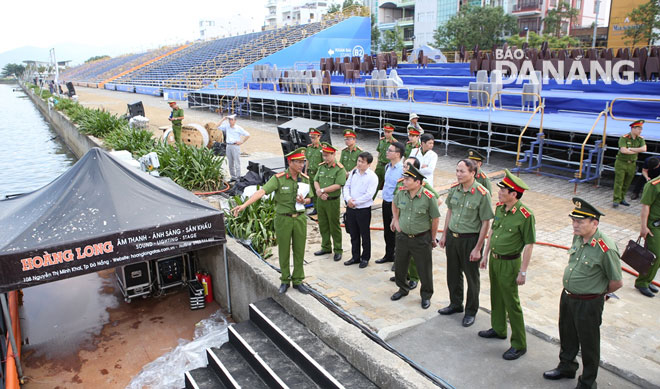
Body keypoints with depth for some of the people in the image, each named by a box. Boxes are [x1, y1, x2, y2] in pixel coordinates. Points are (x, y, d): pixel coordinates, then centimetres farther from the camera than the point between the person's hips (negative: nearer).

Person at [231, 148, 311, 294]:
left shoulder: (305, 179, 0)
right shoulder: (278, 178, -14)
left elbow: (309, 199, 13)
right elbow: (261, 191, -26)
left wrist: (303, 201, -12)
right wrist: (244, 205, -38)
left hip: (300, 218, 3)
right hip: (283, 219, -3)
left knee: (299, 251, 10)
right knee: (283, 251, 9)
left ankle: (298, 281, 25)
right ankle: (285, 280, 26)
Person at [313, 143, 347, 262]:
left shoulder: (339, 169, -12)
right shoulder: (321, 166, 8)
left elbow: (338, 185, -20)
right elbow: (316, 181, 5)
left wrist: (322, 190, -17)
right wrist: (319, 192, -14)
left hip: (333, 201, -6)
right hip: (320, 200, 6)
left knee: (334, 226, 2)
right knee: (323, 225, 15)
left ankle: (338, 250, 14)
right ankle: (326, 247, 29)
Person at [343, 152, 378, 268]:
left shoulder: (372, 177, -11)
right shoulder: (353, 172, 6)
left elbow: (369, 195, -17)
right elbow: (346, 186, 6)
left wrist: (355, 202, -17)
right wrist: (348, 198, -12)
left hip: (363, 209, -5)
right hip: (350, 208, 5)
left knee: (365, 235, 8)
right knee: (353, 234, 16)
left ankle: (365, 258, 23)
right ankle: (355, 257, 30)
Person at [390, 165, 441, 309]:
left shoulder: (428, 197, -19)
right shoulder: (401, 192, -6)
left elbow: (435, 219, -9)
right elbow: (395, 205, 17)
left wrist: (433, 239, -2)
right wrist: (396, 221, 12)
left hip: (422, 239, -4)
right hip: (403, 236, 5)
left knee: (424, 269, 7)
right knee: (399, 265, 18)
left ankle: (426, 296, 28)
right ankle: (403, 288, 42)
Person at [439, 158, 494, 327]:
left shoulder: (482, 194, -18)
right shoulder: (454, 189, -1)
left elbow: (485, 223, -15)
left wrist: (477, 248, -15)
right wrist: (444, 235, 13)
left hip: (470, 239, -5)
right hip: (452, 236, 5)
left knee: (471, 277, 10)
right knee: (453, 273, 18)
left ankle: (471, 311, 29)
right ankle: (455, 304, 39)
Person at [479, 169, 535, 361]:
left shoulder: (525, 216, -22)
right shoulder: (499, 208, 1)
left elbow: (529, 245, -18)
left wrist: (523, 272, -17)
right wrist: (486, 255, 17)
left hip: (509, 263, -8)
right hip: (494, 259, 8)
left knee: (512, 303, 1)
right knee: (496, 297, 21)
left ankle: (519, 345, 14)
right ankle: (498, 329, 41)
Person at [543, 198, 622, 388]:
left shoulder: (606, 249, -27)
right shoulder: (578, 237, -4)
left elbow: (617, 282, -16)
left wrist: (599, 292, 1)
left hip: (588, 304, -7)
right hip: (567, 297, 7)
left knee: (588, 345, 12)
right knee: (567, 336, 26)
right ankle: (566, 367, 49)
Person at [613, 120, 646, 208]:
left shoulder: (640, 139, 4)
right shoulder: (624, 138, -11)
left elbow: (644, 149, -11)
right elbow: (623, 150, -23)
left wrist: (631, 149, -16)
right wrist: (636, 151, -12)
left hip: (632, 164, 5)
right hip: (621, 163, -5)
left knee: (626, 184, 10)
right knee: (619, 183, -5)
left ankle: (622, 199, 20)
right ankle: (616, 200, -3)